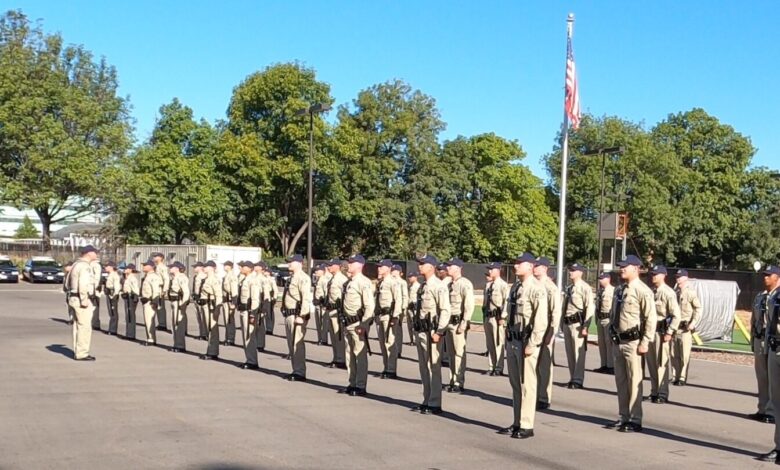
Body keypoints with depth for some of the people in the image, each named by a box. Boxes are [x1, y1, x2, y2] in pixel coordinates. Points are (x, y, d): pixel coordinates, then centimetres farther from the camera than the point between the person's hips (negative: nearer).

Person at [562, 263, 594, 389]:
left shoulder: (585, 288, -10)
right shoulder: (569, 288, 15)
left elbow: (589, 308, -15)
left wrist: (585, 326, -19)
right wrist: (562, 323, 20)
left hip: (577, 323, -8)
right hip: (567, 322, 8)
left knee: (579, 352, -4)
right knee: (569, 353, 13)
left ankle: (578, 380, 3)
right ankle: (573, 378, 24)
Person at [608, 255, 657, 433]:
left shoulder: (643, 291, -13)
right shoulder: (619, 290, 13)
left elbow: (651, 319, -16)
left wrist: (645, 342, -18)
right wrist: (612, 335, 18)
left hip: (633, 342, -9)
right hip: (618, 341, 9)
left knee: (634, 381, -3)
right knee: (620, 381, 14)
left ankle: (635, 421, 5)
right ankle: (624, 417, 24)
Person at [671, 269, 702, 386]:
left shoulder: (691, 292, -6)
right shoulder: (675, 292, 13)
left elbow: (698, 309, -9)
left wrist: (693, 323, -16)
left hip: (685, 328, -6)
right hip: (674, 326, 6)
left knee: (684, 354, -4)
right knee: (674, 354, 9)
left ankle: (682, 378, 2)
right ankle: (675, 376, 17)